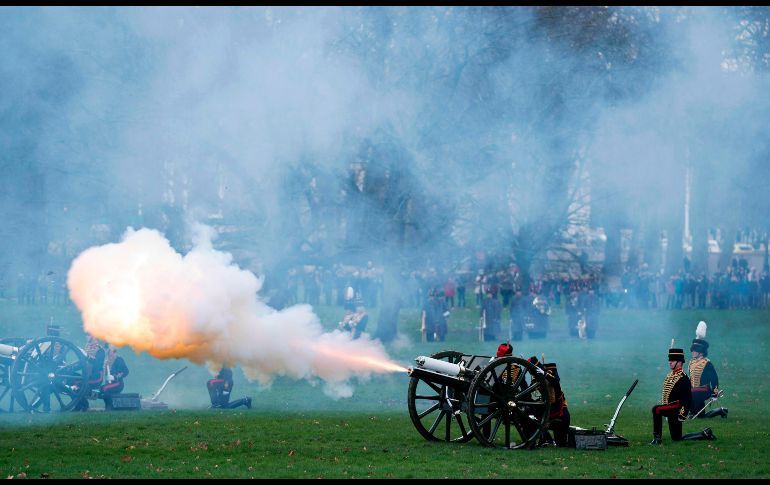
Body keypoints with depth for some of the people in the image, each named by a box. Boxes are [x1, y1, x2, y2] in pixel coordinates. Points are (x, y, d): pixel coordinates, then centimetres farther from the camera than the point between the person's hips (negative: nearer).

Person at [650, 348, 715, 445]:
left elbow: (688, 398, -19)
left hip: (676, 408, -9)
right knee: (677, 438, 12)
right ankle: (705, 434, 22)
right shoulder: (669, 376, 13)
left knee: (656, 409, -28)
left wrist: (682, 414, -24)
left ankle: (657, 437, -22)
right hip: (669, 410, 9)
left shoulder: (683, 378, -14)